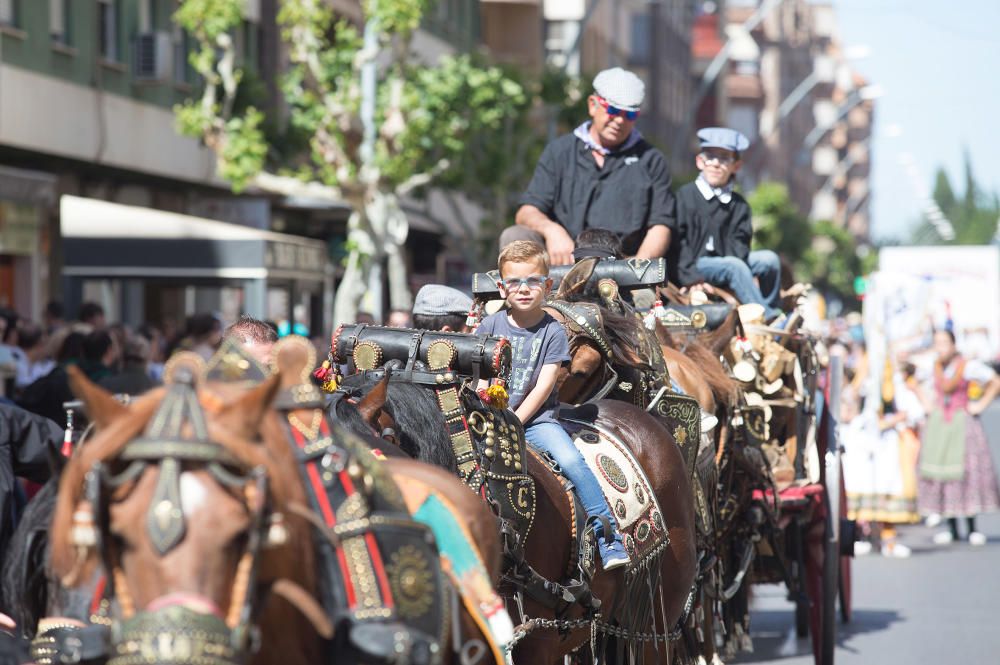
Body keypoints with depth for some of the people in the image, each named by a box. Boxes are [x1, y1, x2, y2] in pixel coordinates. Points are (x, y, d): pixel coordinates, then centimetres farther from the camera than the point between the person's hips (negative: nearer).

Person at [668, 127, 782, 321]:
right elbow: (677, 241, -8)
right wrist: (691, 278, -19)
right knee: (735, 266, -31)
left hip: (725, 265, 5)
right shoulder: (685, 196, 1)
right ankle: (767, 319, -36)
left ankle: (773, 315, -13)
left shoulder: (739, 205, 14)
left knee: (769, 259, -15)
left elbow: (739, 244, 5)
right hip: (691, 267, -5)